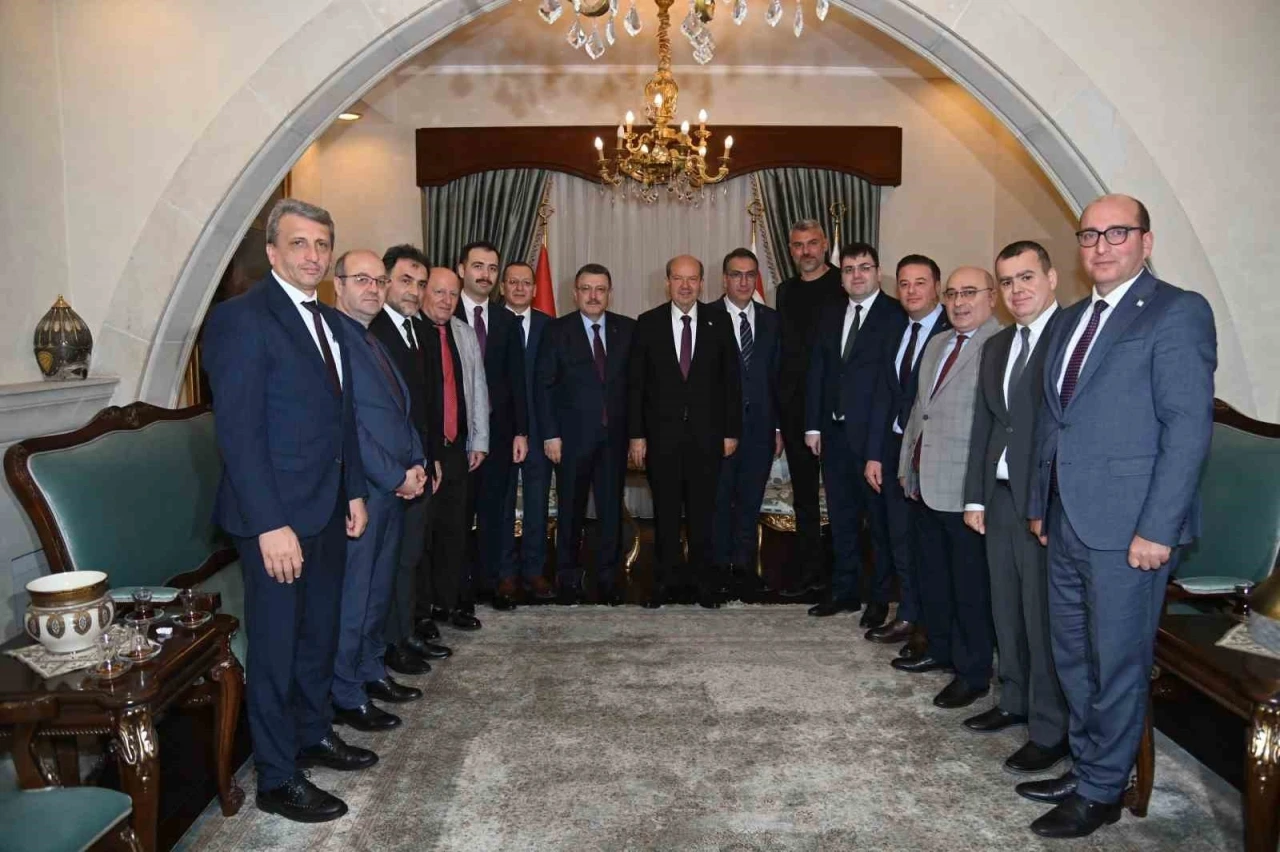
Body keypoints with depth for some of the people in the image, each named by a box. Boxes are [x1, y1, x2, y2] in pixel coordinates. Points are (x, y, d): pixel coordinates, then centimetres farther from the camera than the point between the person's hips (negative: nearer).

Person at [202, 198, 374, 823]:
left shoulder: (332, 323, 11)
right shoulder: (241, 317, -14)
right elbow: (238, 430, -19)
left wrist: (355, 491, 13)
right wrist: (270, 524, -22)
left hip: (328, 511, 8)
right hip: (276, 517, -8)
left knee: (319, 635, 20)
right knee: (276, 646, 5)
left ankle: (313, 735, 39)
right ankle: (278, 779, 20)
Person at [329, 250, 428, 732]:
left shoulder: (376, 343, 17)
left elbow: (402, 413, 19)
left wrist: (416, 466, 4)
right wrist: (396, 476, -16)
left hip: (397, 487, 9)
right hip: (359, 489, -9)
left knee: (379, 590, 19)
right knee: (351, 596, 1)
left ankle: (371, 670, 34)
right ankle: (345, 698, 13)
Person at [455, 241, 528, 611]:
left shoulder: (507, 321, 9)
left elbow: (517, 379, 7)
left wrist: (521, 431, 1)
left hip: (499, 432, 4)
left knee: (495, 511, 10)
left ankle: (489, 581, 23)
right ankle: (458, 587, 18)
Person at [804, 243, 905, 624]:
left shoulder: (896, 315, -6)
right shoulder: (830, 320, 14)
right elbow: (817, 374, 12)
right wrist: (813, 425, 6)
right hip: (835, 432, 6)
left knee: (879, 518, 4)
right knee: (841, 517, 14)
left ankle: (881, 597, 17)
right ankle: (845, 590, 27)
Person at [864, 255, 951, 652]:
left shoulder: (953, 332, -10)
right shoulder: (896, 333, 12)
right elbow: (883, 397, 11)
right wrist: (874, 454, 7)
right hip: (896, 448, 7)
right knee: (900, 538, 14)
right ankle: (908, 616, 28)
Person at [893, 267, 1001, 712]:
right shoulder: (937, 344, 15)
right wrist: (907, 465, 18)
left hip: (967, 489, -8)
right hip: (926, 483, 9)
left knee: (971, 585, 5)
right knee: (933, 575, 20)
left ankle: (973, 673, 19)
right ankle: (940, 650, 38)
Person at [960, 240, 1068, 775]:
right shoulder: (996, 347, 15)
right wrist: (975, 497, 12)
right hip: (1000, 500, 7)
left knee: (1044, 618, 1)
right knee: (1006, 611, 17)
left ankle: (1050, 731, 16)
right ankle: (1015, 701, 35)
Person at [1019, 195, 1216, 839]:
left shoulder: (1178, 312, -8)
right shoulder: (1070, 320, 15)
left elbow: (1189, 425, -14)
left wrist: (1157, 528, -18)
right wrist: (1040, 503, 15)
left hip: (1129, 525, -7)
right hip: (1068, 522, 8)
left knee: (1117, 664, 6)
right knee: (1072, 658, 17)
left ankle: (1101, 792, 22)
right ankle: (1085, 769, 34)